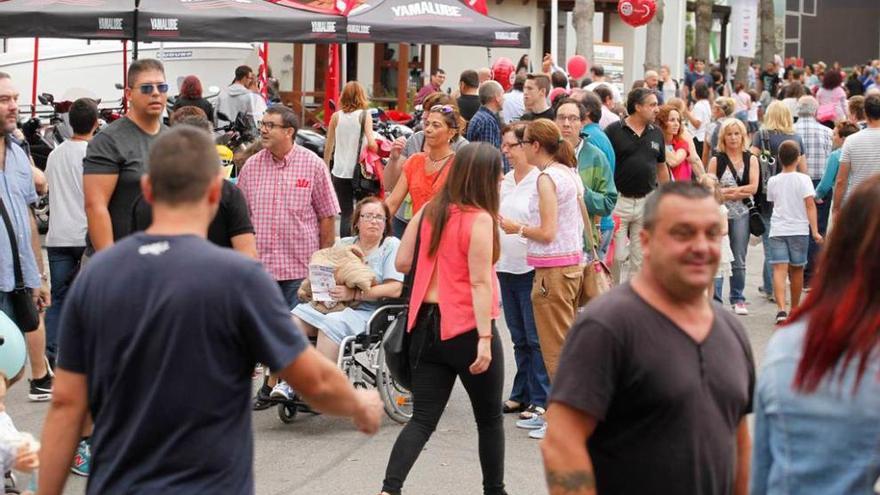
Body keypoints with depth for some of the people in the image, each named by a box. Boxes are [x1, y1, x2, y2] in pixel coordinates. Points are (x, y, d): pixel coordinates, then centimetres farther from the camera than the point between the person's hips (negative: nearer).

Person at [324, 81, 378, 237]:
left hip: (339, 172, 2)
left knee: (346, 213, 6)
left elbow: (328, 147, 4)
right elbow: (371, 143, -16)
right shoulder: (364, 115, -6)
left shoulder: (336, 116, 1)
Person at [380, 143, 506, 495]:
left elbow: (402, 263, 9)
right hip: (467, 328, -6)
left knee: (423, 419, 5)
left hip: (426, 324, 6)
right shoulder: (480, 219, -13)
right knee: (490, 418, 14)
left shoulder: (429, 211, 6)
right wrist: (485, 338, -21)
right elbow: (480, 282, -19)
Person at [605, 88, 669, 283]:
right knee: (617, 256, -3)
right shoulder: (614, 131, -7)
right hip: (618, 200, -4)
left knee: (640, 259, 8)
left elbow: (661, 168, 17)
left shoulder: (656, 133, 8)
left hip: (647, 201, 5)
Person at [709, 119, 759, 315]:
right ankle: (714, 299, 0)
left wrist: (727, 191, -9)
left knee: (739, 260, 6)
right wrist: (740, 192, -9)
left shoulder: (751, 159, 7)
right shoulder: (716, 160, 4)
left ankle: (738, 300, 15)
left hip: (741, 214, 1)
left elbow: (753, 188, -4)